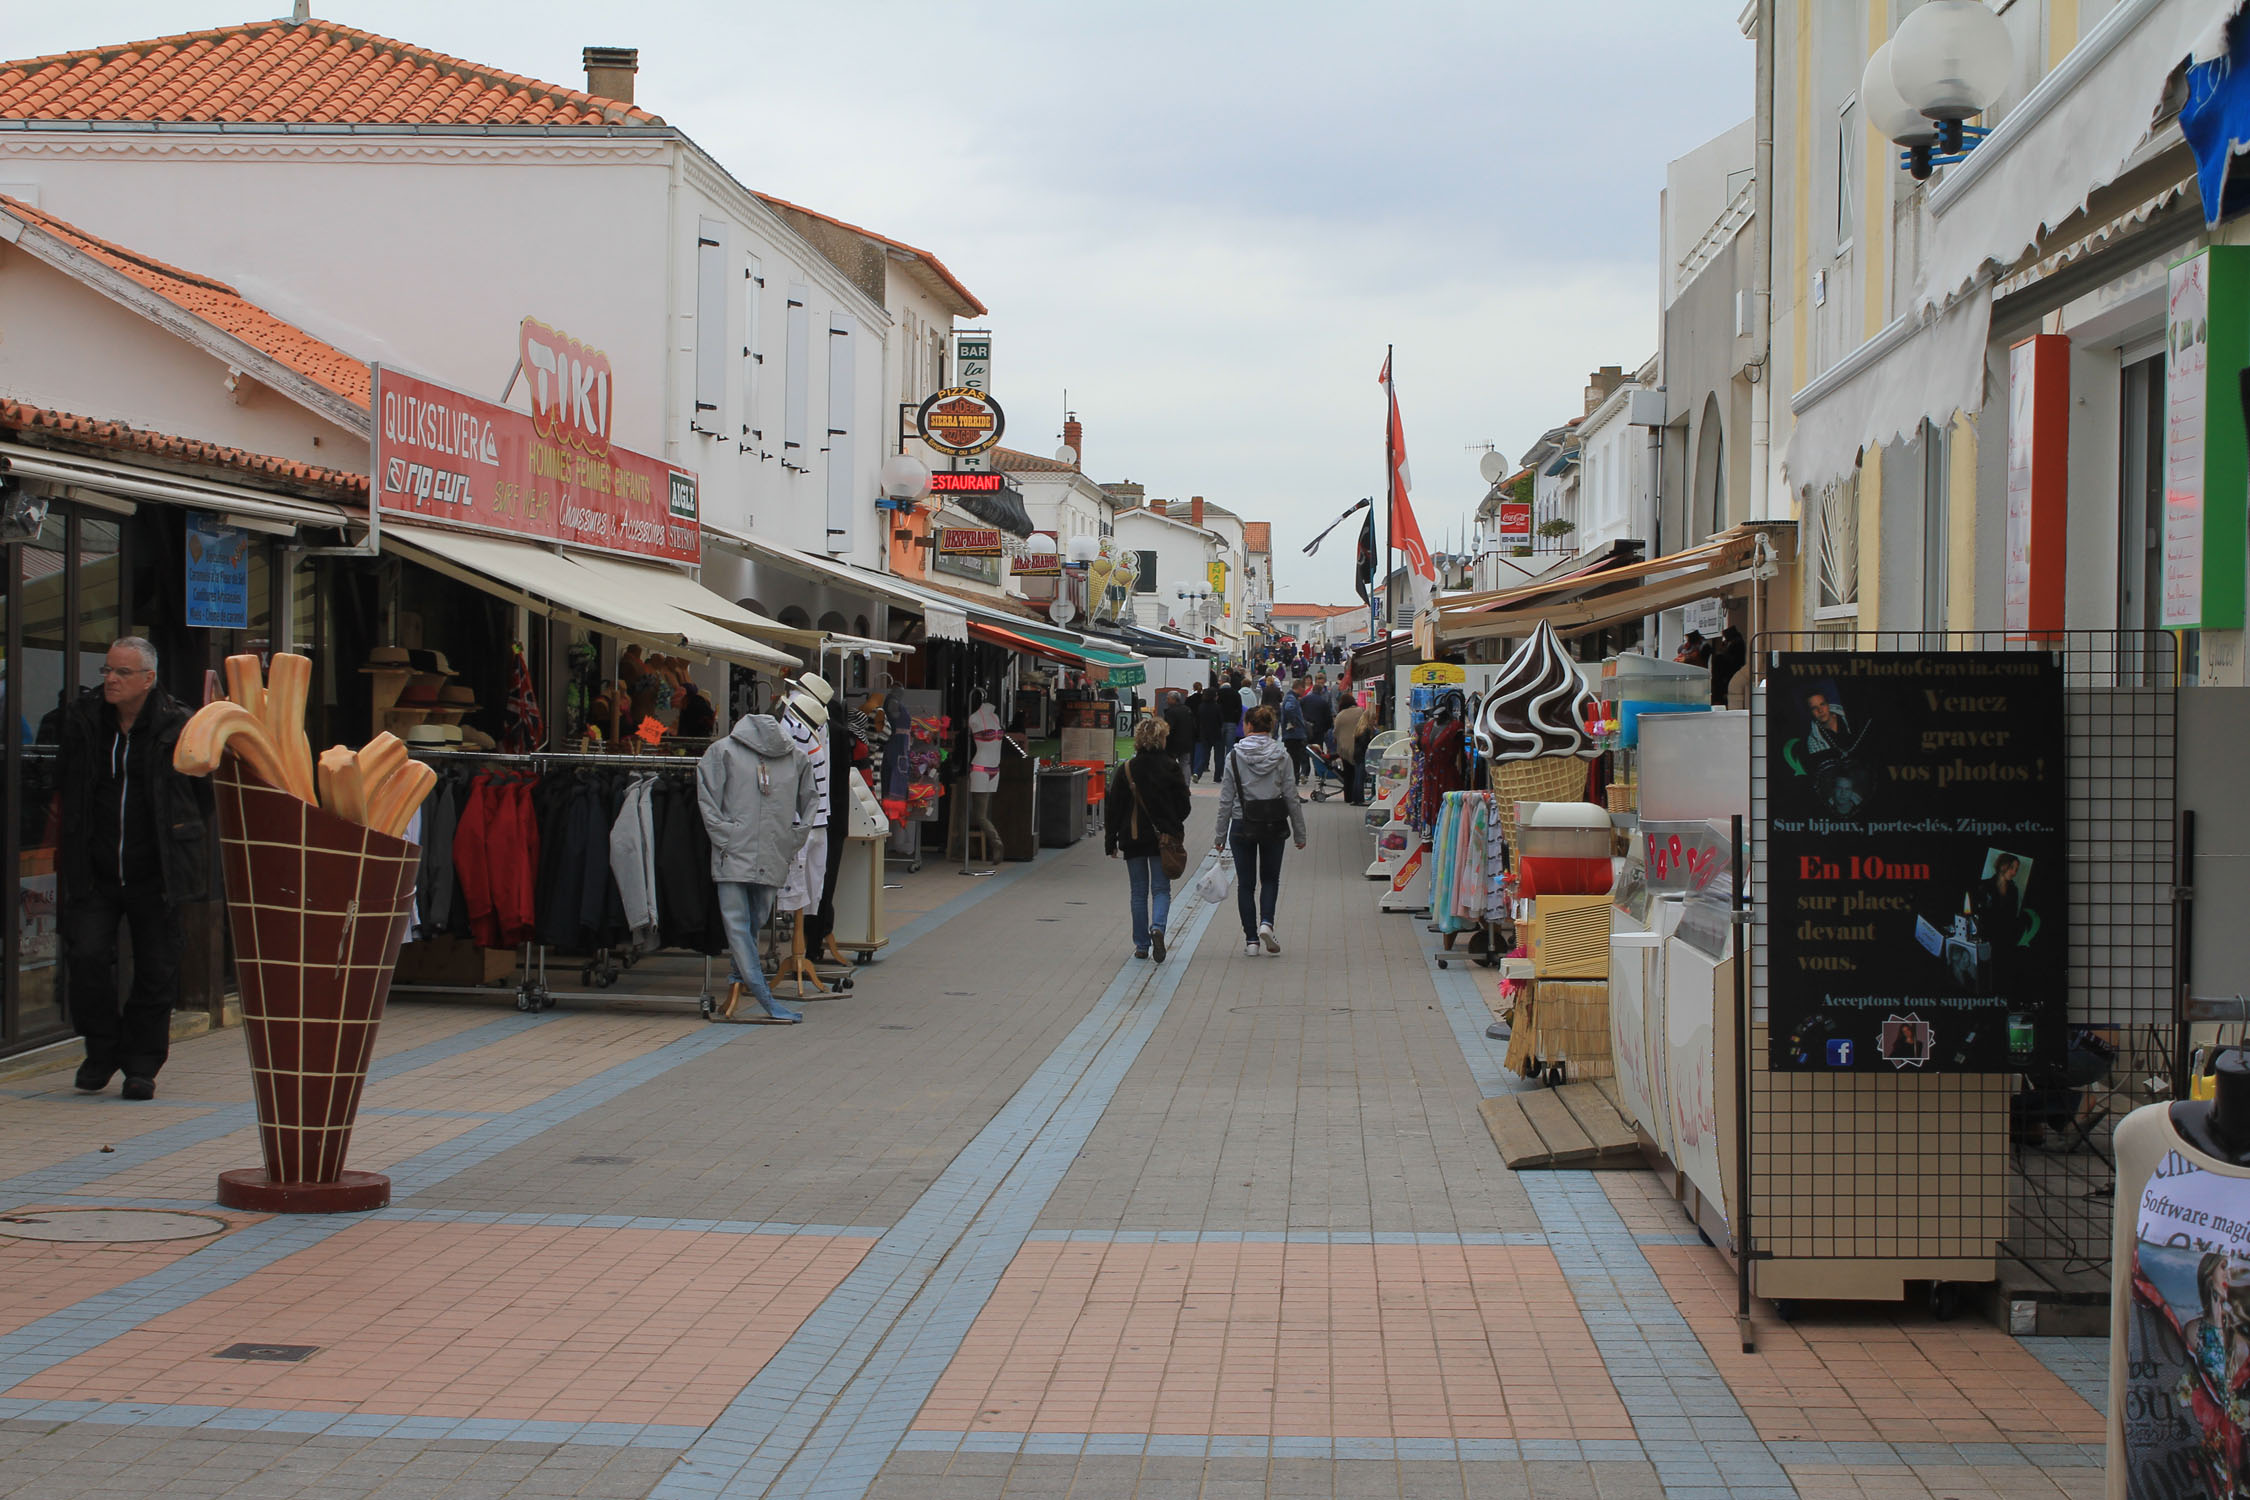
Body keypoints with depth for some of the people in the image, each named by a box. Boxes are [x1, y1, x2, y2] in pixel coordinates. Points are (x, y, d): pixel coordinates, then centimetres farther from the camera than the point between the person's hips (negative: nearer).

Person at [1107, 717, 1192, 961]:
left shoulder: (1126, 769, -2)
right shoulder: (1170, 767, -6)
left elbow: (1114, 808, -1)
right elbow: (1183, 804, -1)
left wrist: (1111, 842, 5)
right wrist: (1174, 826, 18)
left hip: (1133, 838, 1)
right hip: (1163, 837, -1)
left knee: (1139, 892, 10)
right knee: (1161, 889, 7)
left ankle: (1141, 945, 10)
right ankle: (1158, 927, -21)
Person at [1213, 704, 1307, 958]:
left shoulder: (1234, 756, -6)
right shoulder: (1281, 756, -5)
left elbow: (1226, 800, -4)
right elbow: (1292, 797, -3)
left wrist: (1221, 836, 3)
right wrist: (1300, 833, 6)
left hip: (1242, 825, -1)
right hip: (1273, 825, 1)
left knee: (1245, 882, 9)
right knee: (1270, 878, 17)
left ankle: (1251, 940, 5)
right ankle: (1266, 922, -7)